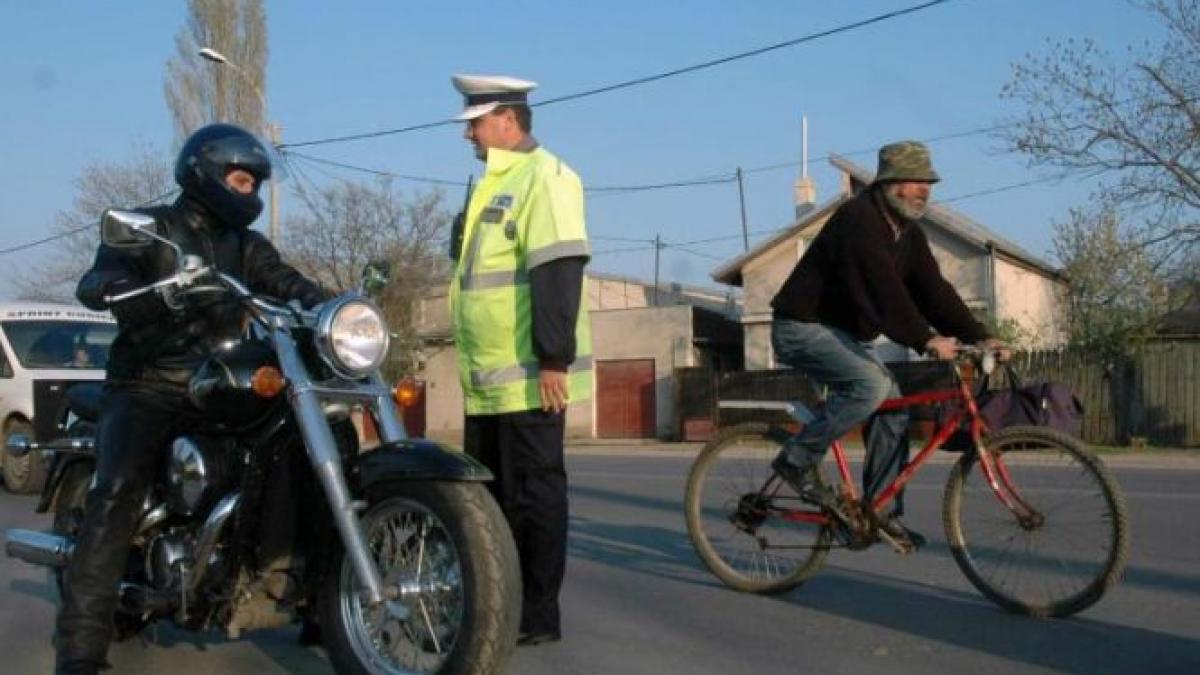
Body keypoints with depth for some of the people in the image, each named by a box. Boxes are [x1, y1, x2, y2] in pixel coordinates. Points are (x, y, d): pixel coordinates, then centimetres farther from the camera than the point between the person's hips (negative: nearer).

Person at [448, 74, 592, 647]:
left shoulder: (543, 177, -10)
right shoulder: (494, 184, 20)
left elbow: (558, 275, -20)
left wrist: (553, 359, -24)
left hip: (529, 378, -10)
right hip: (488, 380, 10)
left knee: (532, 496, -2)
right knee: (488, 496, 15)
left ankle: (538, 615, 8)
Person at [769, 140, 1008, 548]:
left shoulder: (909, 234, 8)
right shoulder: (859, 217, -21)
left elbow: (933, 290, 1)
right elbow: (882, 288, -32)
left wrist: (979, 337, -11)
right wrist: (925, 339, -40)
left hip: (845, 333, 9)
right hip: (804, 327, -9)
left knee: (893, 406, -1)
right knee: (871, 384, -29)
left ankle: (881, 511, 6)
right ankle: (798, 460, -15)